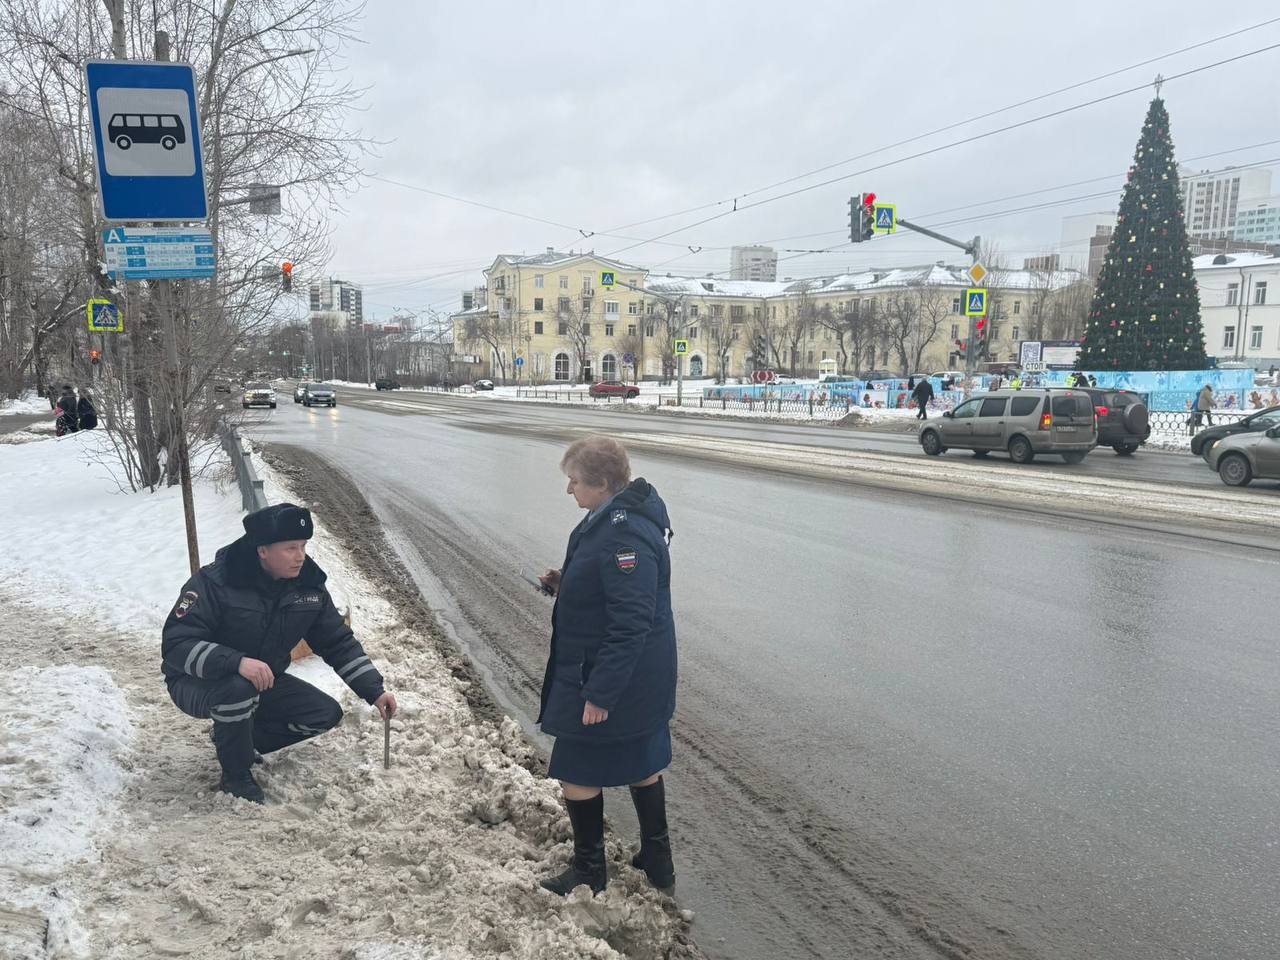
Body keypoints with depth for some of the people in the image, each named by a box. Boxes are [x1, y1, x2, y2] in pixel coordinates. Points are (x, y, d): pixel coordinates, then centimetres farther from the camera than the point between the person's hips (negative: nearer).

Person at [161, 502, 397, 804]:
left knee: (326, 714, -6)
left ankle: (232, 738, 11)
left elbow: (339, 643, -2)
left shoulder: (309, 585, -10)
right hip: (197, 684, -6)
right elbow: (176, 644, -31)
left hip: (263, 683, 6)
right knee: (239, 687, -38)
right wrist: (236, 662, -46)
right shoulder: (214, 583, -27)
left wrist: (374, 691, -12)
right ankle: (236, 778, -12)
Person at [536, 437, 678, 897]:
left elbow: (630, 624, -29)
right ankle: (657, 862, 36)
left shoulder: (623, 534, -28)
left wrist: (599, 692, -26)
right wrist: (566, 585, 3)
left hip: (608, 679, -10)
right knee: (642, 766, 21)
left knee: (579, 774, 8)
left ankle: (589, 871, 26)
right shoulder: (616, 517, 5)